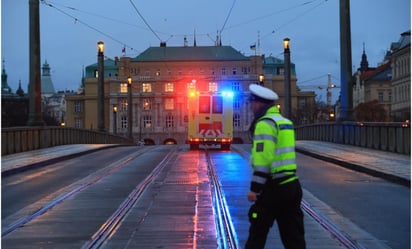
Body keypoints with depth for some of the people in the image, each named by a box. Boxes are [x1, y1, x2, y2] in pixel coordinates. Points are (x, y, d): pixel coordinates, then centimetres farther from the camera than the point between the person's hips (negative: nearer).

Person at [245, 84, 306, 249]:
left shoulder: (265, 123, -12)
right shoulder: (285, 122, 16)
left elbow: (263, 159, -20)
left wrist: (254, 188, -18)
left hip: (273, 188, -8)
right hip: (291, 185, 8)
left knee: (257, 234, 6)